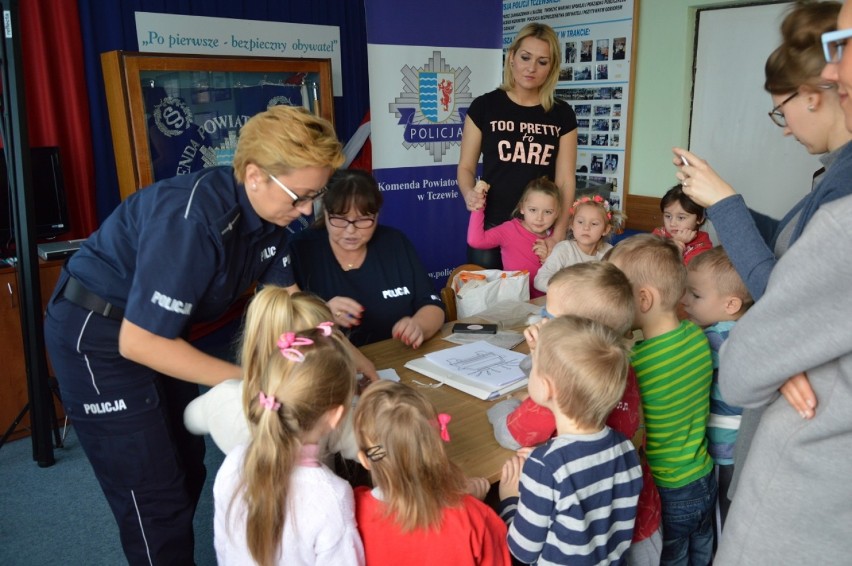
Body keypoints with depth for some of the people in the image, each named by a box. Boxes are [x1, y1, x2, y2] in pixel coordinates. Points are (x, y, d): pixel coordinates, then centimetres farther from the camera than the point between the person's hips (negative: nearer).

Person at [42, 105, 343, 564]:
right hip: (98, 336, -8)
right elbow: (139, 342, -30)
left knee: (188, 467, 17)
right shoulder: (192, 219, -33)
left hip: (156, 328, 8)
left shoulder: (268, 213, -7)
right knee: (154, 499, -2)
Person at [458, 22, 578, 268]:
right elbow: (466, 167, 3)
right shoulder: (484, 107, 0)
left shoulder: (562, 115, 4)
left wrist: (559, 233, -12)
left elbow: (565, 180, 0)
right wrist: (469, 193, -19)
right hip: (490, 226, -1)